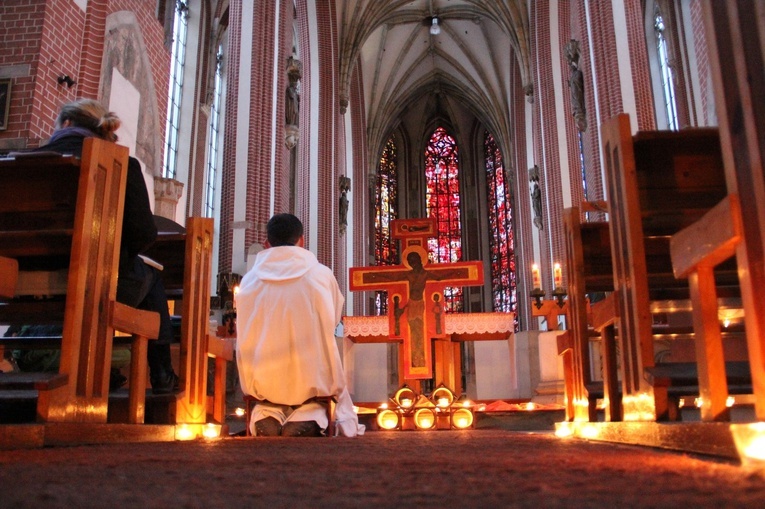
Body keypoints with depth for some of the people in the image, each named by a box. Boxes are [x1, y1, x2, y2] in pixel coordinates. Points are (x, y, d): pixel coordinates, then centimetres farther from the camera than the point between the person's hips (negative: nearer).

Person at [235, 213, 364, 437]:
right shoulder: (321, 274, -5)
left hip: (263, 383, 2)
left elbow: (245, 335, 9)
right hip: (311, 379, -1)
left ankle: (268, 415, 10)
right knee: (340, 390, 31)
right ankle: (307, 417, 5)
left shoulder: (249, 280, -2)